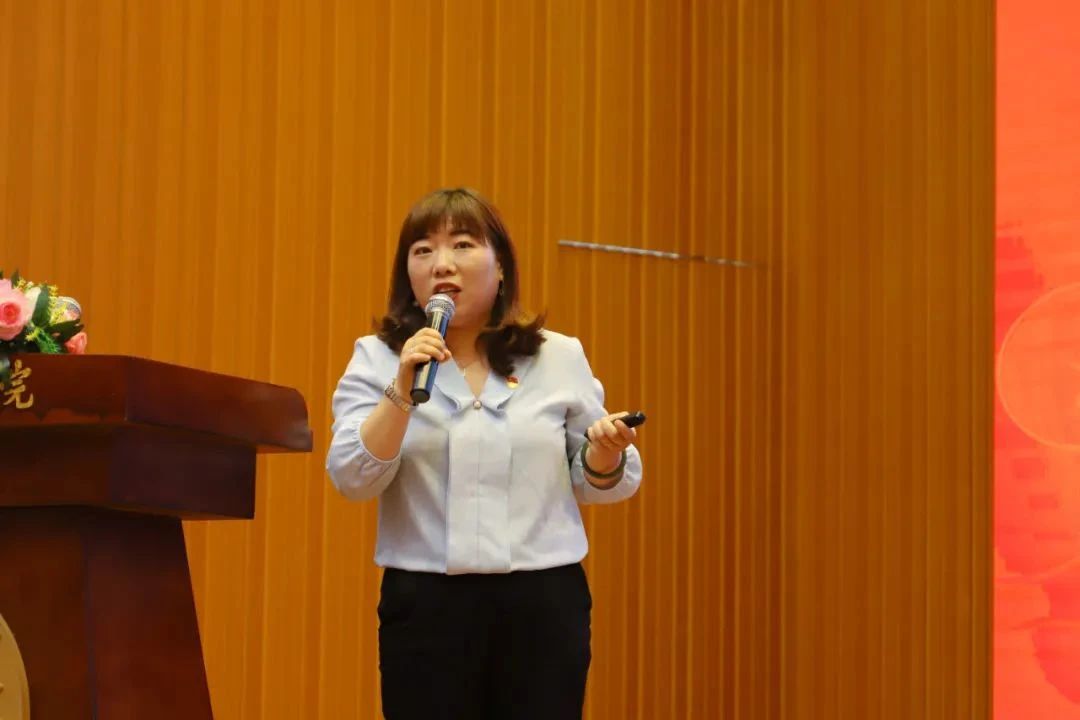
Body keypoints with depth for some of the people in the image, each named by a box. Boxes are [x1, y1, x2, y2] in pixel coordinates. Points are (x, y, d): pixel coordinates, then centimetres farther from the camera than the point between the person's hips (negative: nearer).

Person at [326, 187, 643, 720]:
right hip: (426, 605, -1)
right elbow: (352, 478, -8)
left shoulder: (561, 359, 8)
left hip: (545, 604, 1)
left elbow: (596, 483, 13)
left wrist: (606, 454, -9)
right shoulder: (378, 359, 4)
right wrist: (403, 388, -19)